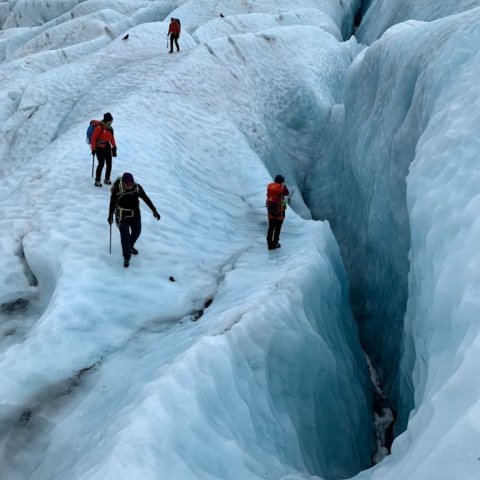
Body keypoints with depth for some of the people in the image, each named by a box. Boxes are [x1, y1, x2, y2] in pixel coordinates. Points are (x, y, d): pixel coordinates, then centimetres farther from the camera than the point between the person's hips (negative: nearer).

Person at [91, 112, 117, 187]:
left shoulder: (110, 128, 7)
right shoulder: (99, 127, -13)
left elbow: (112, 138, 17)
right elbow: (93, 138, -12)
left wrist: (114, 146, 10)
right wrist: (93, 148, -12)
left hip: (108, 147, 7)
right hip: (99, 147, -7)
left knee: (109, 164, 5)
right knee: (101, 164, -12)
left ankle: (107, 179, 20)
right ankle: (97, 181, -5)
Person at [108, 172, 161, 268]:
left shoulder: (137, 187, -12)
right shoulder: (117, 189, -21)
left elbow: (146, 199, -2)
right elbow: (112, 203, -9)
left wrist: (154, 210, -3)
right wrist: (110, 216, -3)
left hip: (135, 214, 5)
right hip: (122, 216, -4)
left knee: (137, 232, 16)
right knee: (125, 235, -9)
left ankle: (130, 246, 48)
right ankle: (126, 257, 6)